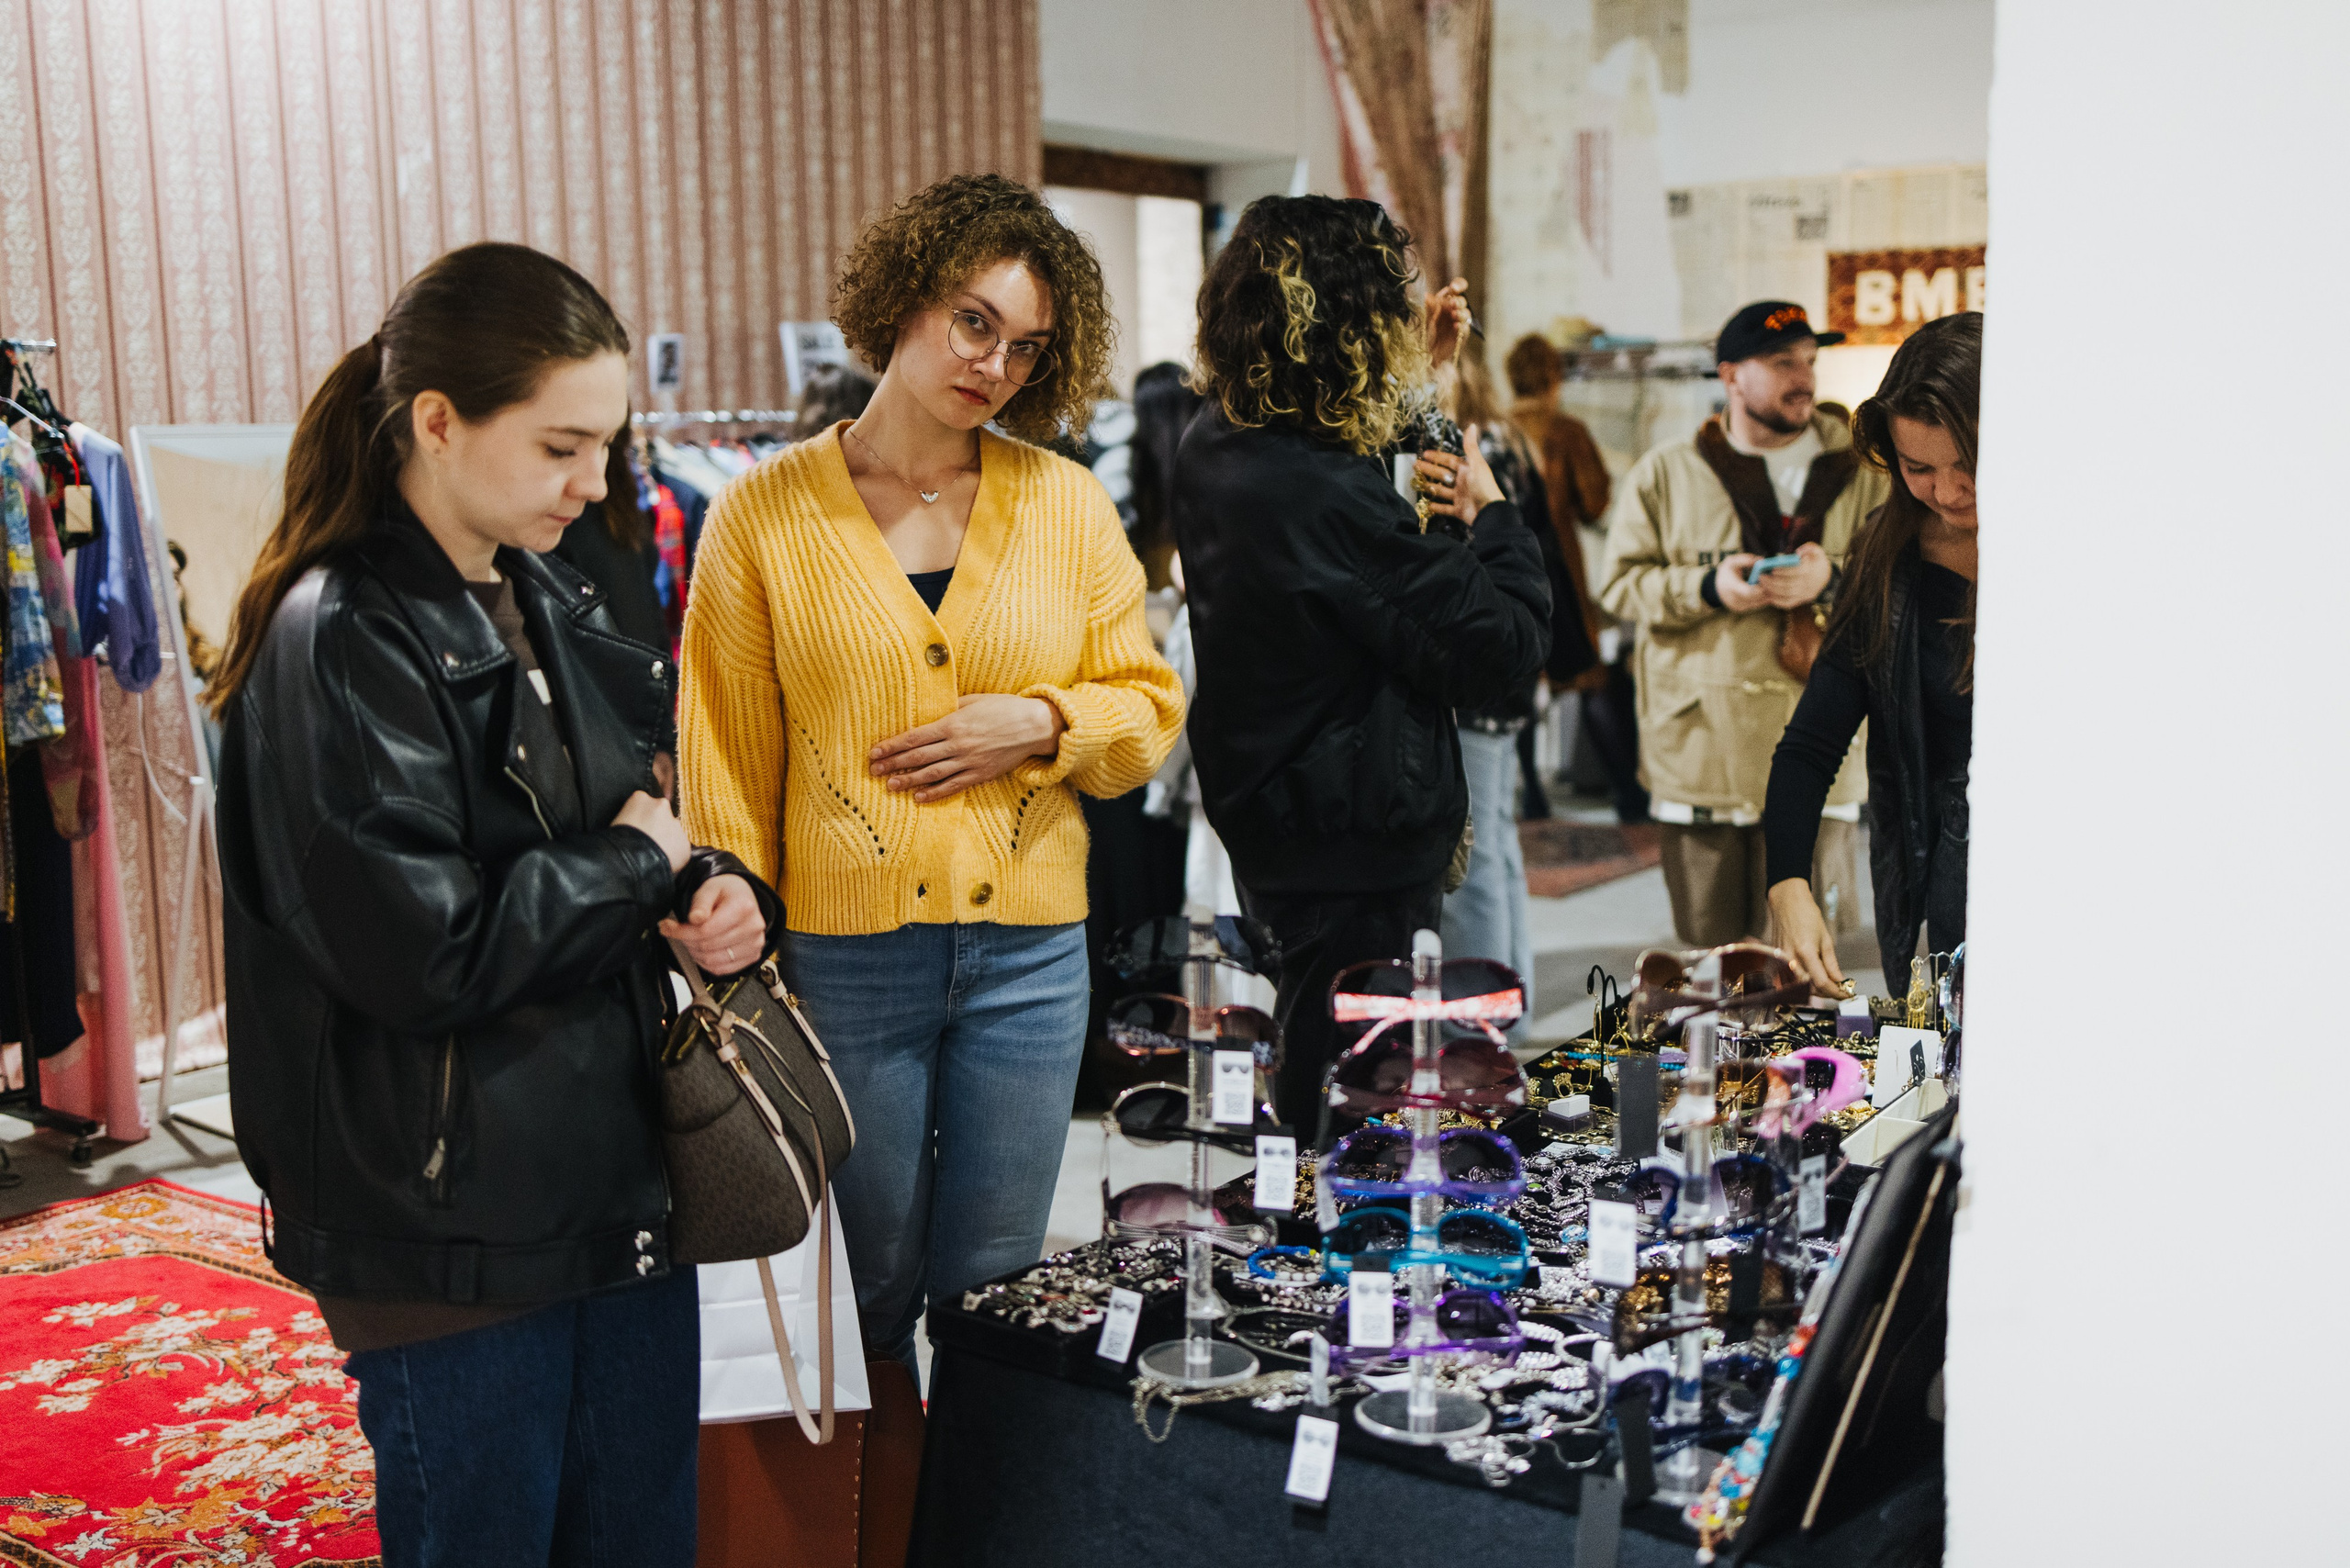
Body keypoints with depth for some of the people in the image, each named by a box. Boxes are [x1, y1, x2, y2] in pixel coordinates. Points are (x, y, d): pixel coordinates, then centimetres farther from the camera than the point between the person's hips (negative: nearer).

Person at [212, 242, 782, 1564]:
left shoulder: (554, 602, 8)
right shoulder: (341, 643, -17)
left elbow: (662, 807, 17)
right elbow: (421, 951, -25)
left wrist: (720, 897, -5)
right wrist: (630, 859, -12)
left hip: (625, 1183, 8)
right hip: (453, 1231, -7)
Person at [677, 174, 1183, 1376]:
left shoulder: (1067, 507, 5)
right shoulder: (764, 514, -1)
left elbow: (1149, 711, 9)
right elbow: (728, 765, 0)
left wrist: (1041, 723, -11)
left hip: (1028, 954, 2)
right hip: (844, 953, -2)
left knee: (993, 1296, 12)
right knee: (873, 1292, 11)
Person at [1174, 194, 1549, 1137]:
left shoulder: (1213, 448, 1)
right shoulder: (1331, 495, -28)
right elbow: (1500, 646, -21)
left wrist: (1412, 374, 20)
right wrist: (1491, 512, -4)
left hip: (1268, 831, 10)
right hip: (1357, 855, -10)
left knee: (1301, 1100, 23)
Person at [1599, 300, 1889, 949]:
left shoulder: (1862, 473, 10)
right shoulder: (1664, 474, 9)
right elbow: (1619, 581, 5)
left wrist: (1832, 581, -13)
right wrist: (1708, 588, -11)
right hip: (1698, 745, 0)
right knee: (1708, 955, 5)